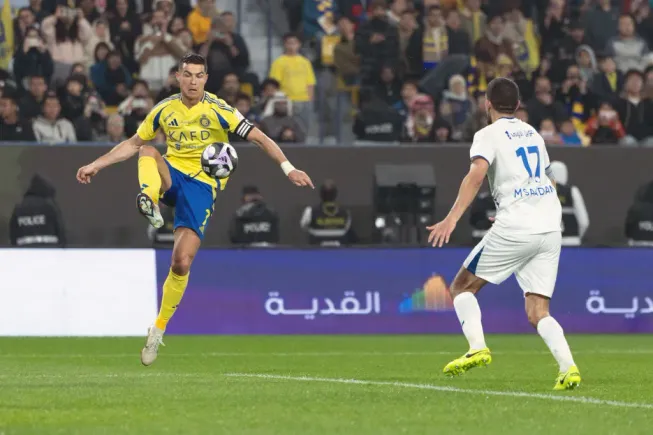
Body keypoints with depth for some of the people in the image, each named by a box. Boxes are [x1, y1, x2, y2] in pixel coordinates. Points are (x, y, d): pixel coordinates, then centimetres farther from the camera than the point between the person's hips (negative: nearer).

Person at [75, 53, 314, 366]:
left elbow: (260, 139, -8)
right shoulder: (164, 110, 4)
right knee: (148, 152, -31)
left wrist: (288, 169, -21)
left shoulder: (218, 111, -7)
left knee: (181, 263, -13)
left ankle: (158, 330, 3)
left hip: (202, 185, -3)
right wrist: (96, 165, 12)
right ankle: (149, 201, -58)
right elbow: (133, 144, 17)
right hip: (171, 175, 3)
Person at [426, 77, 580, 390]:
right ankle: (568, 367, -18)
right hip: (550, 228, 6)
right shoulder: (533, 134, 21)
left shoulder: (488, 135, 0)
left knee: (462, 288, 9)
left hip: (514, 229, -6)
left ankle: (477, 348, -12)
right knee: (537, 312, 4)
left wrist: (452, 218, -26)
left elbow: (476, 175, -18)